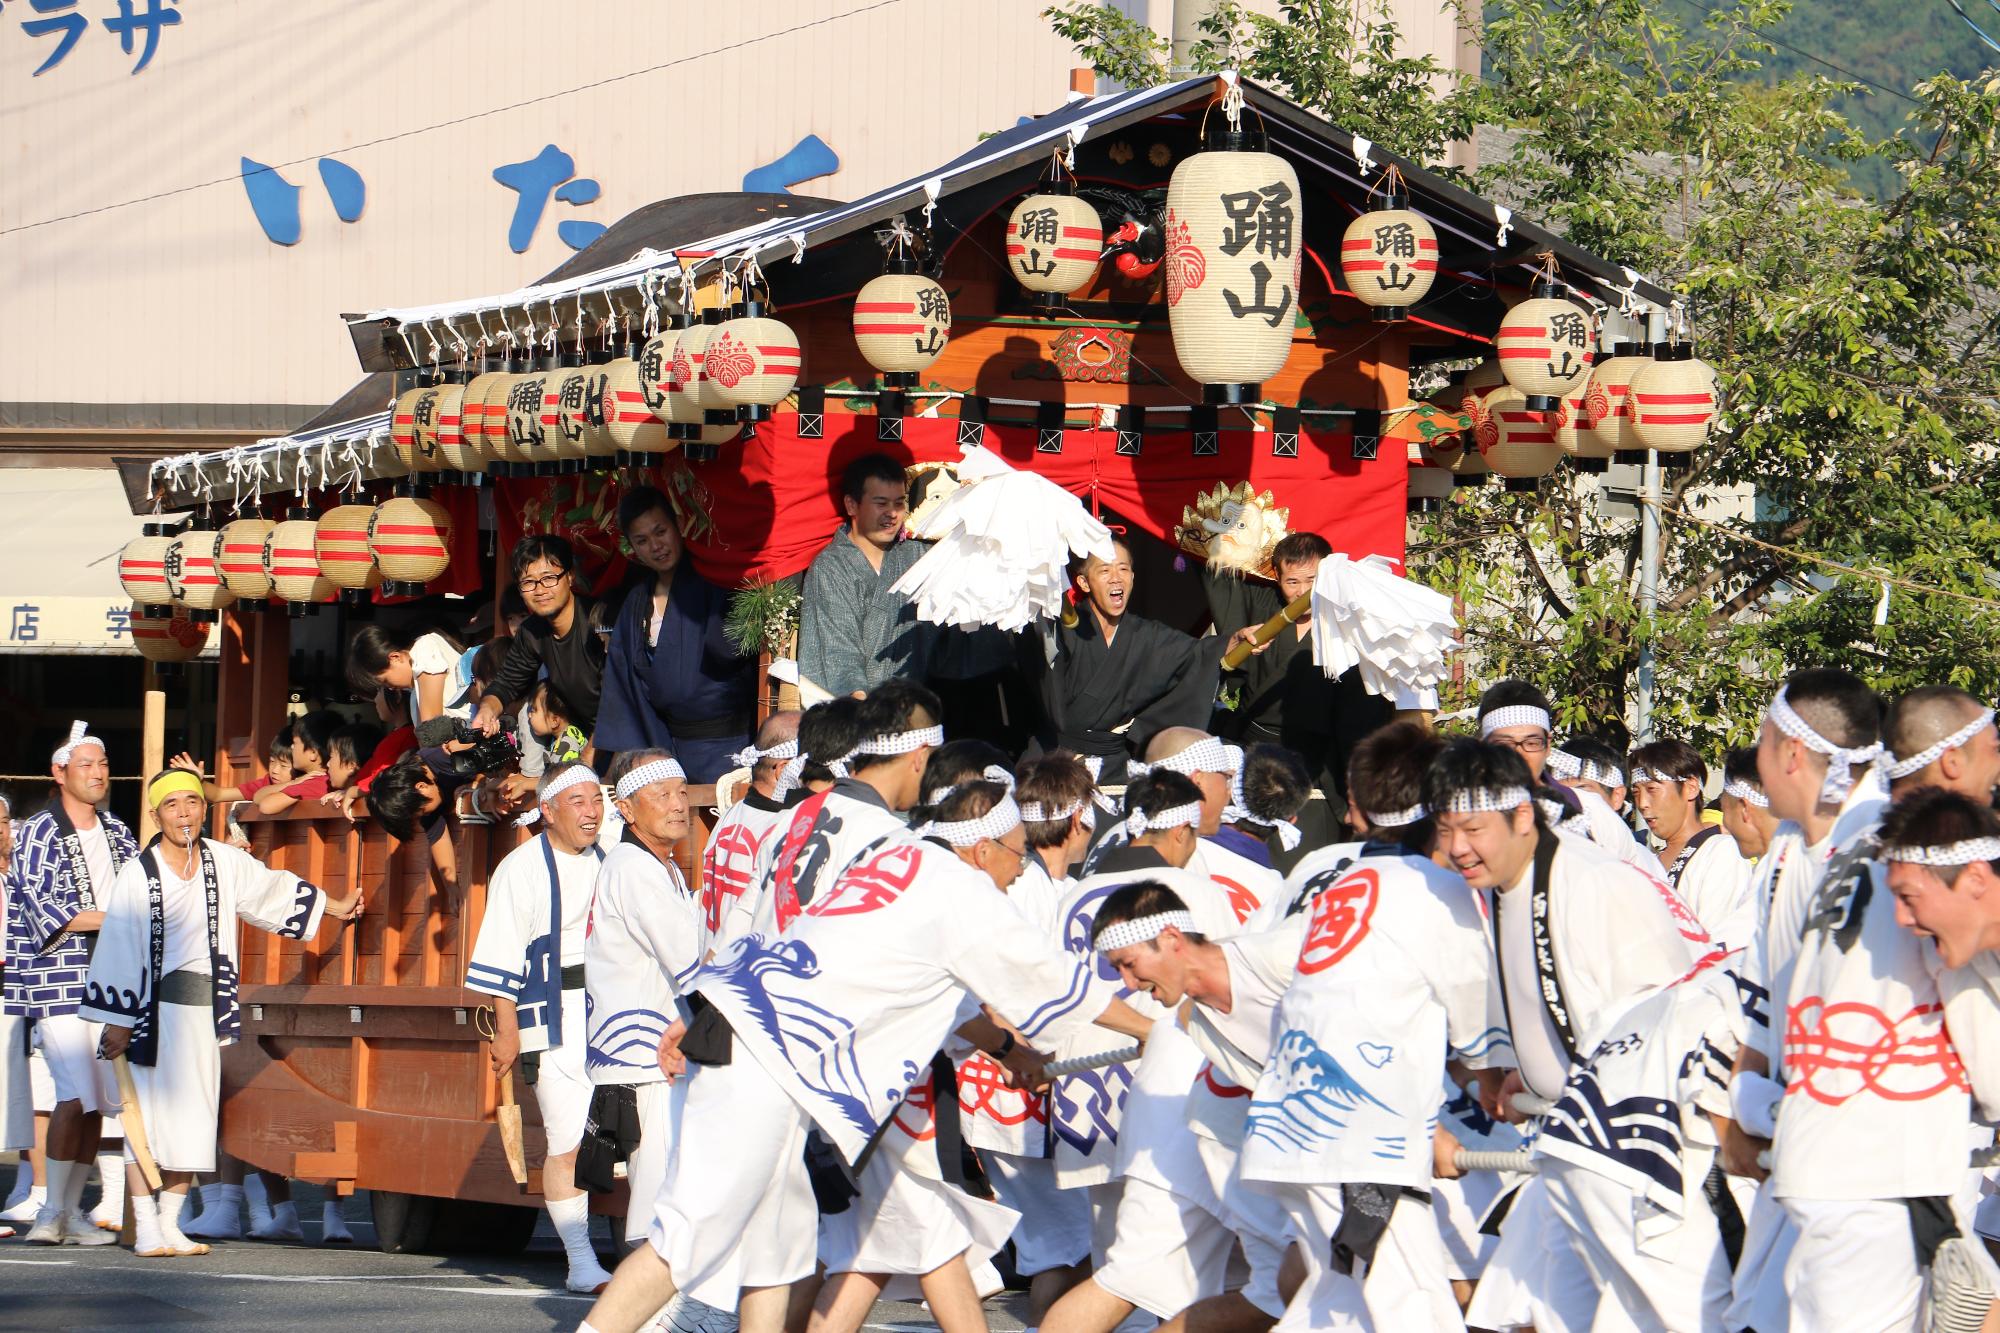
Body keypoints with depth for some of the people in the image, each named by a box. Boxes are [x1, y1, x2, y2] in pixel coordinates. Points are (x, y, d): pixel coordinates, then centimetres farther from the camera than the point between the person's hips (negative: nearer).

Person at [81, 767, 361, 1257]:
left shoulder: (224, 863, 4)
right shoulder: (136, 876, -10)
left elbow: (272, 889, 21)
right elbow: (118, 949, -9)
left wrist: (333, 907, 32)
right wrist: (117, 1022, -10)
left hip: (203, 1011, 5)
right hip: (151, 1011, -5)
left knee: (191, 1120, 4)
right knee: (146, 1117, -6)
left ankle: (171, 1225, 11)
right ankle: (146, 1231, -5)